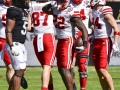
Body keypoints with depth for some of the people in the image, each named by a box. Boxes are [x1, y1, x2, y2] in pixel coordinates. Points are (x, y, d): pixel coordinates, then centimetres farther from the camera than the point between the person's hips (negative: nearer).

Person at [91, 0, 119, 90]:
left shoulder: (106, 13, -15)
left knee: (103, 70, -13)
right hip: (96, 42, 8)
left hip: (105, 42, -8)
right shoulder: (94, 11, 9)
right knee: (99, 71, 6)